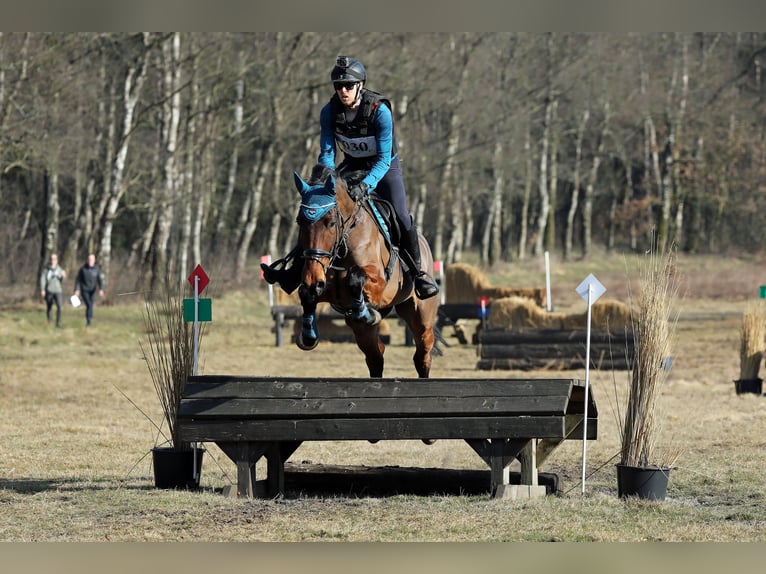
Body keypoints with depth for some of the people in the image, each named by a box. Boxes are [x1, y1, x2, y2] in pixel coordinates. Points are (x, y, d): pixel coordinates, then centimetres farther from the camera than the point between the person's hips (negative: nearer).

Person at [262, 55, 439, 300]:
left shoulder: (379, 111, -28)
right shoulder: (330, 111, -16)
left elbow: (384, 158, -30)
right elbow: (327, 152, -11)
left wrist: (366, 185, -44)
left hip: (385, 168, -4)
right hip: (352, 165, 4)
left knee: (401, 218, -23)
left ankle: (419, 273, -3)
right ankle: (294, 272, -1)